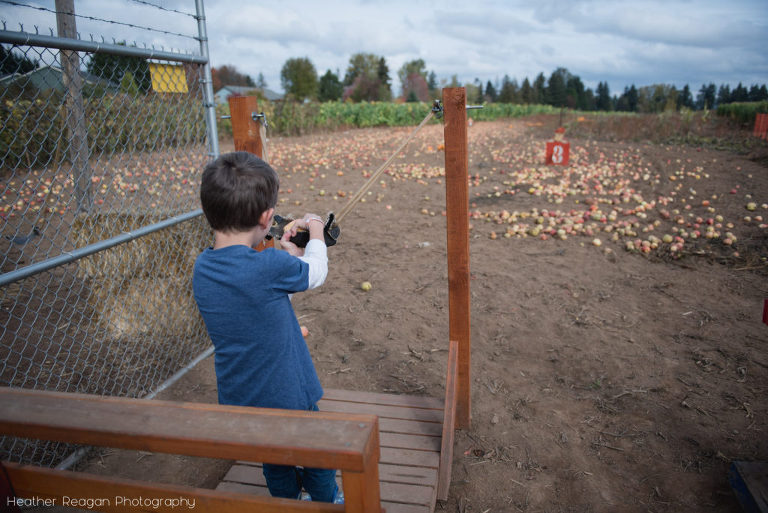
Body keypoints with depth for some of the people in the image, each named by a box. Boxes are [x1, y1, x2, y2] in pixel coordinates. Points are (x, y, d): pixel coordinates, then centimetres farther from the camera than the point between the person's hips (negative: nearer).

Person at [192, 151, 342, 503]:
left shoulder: (202, 268, -8)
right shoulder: (271, 267, -29)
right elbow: (315, 273, -7)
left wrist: (286, 254, 7)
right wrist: (315, 235, 10)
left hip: (238, 401, 5)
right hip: (287, 398, -5)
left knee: (275, 465, 28)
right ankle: (328, 502, 44)